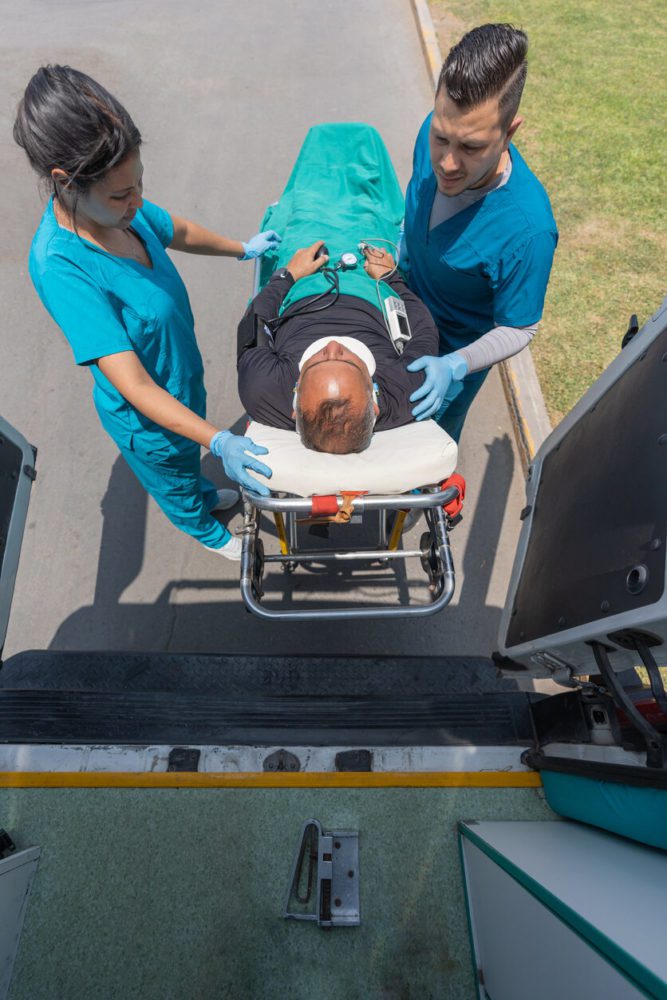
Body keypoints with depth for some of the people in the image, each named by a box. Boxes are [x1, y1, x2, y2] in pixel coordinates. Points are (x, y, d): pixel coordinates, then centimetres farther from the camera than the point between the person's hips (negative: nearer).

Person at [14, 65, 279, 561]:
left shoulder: (116, 204, -14)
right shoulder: (60, 266, -36)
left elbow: (176, 231, 9)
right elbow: (133, 385, -38)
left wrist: (242, 249, 17)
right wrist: (218, 440, -44)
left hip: (183, 378, 6)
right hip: (146, 416, -6)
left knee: (190, 455, 35)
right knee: (173, 480, 26)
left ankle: (203, 494, 67)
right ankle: (205, 530, 57)